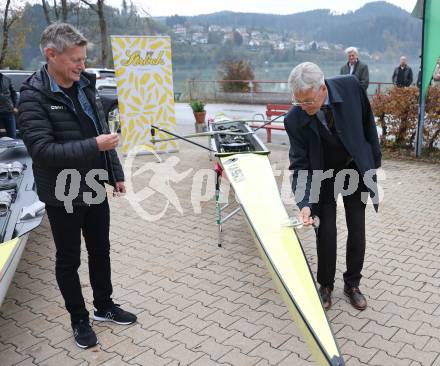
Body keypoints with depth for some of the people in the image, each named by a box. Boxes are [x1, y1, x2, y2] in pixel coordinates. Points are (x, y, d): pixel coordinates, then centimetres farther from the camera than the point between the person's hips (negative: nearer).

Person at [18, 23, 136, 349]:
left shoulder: (85, 85, 3)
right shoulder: (34, 97, -17)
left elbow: (103, 131, 11)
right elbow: (42, 150, -24)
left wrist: (116, 173, 11)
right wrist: (94, 146, -27)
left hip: (95, 188, 6)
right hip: (63, 195, -6)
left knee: (101, 250, 18)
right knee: (69, 259, 11)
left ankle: (104, 306, 38)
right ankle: (79, 319, 30)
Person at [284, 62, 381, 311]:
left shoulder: (350, 87, -25)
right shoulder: (294, 120, -26)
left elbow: (367, 122, -7)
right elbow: (300, 166, -21)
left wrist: (375, 162, 2)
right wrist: (305, 203, -34)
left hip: (356, 168, 1)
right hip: (323, 175, -1)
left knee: (357, 230, 5)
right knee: (326, 231, -1)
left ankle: (352, 284, 24)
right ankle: (326, 285, 20)